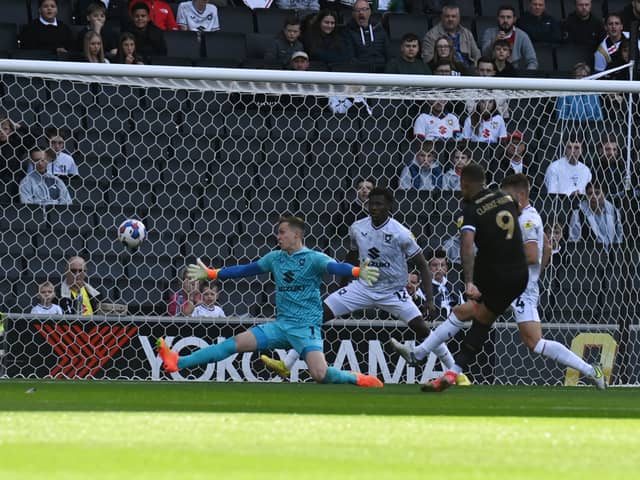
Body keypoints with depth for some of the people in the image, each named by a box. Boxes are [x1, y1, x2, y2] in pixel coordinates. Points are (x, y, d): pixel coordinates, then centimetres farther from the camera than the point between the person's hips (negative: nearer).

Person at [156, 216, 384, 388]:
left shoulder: (313, 259, -9)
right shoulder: (275, 258, 11)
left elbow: (335, 267, -27)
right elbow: (246, 270, 21)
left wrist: (357, 272, -49)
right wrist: (210, 274, 25)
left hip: (306, 327, -6)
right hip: (281, 325, 6)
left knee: (320, 374, -25)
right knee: (238, 342, -2)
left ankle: (356, 379, 2)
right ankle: (179, 363, -3)